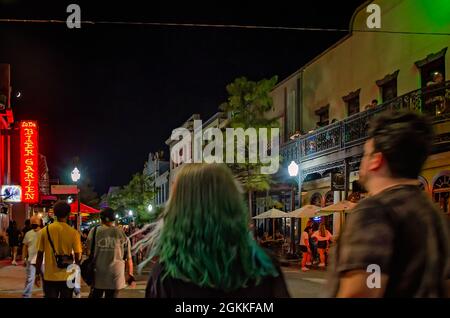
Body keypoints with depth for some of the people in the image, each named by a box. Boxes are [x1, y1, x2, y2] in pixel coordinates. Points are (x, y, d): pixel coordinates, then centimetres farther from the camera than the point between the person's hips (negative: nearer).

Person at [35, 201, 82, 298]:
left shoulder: (45, 231, -4)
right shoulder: (73, 232, -8)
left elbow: (40, 255, 0)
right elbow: (77, 257, -5)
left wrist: (37, 273, 11)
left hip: (49, 277, 1)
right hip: (67, 277, -1)